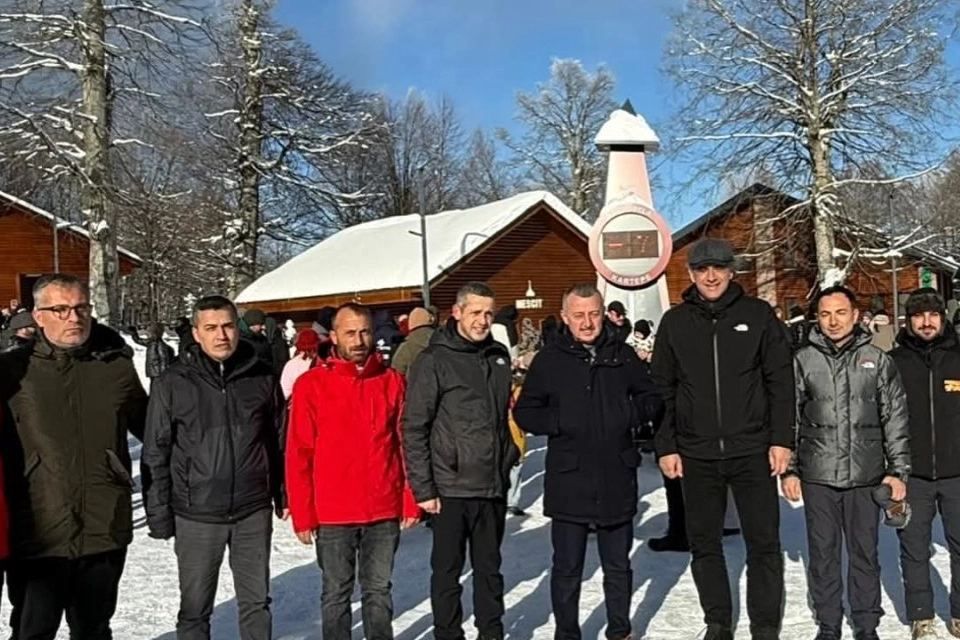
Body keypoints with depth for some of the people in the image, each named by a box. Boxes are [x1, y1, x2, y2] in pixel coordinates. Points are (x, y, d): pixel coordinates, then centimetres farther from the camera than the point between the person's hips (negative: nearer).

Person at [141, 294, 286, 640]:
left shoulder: (262, 378, -1)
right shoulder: (172, 384, -6)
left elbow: (279, 441, 8)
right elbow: (156, 454, -2)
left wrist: (283, 495, 9)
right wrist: (159, 513, -4)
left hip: (254, 511, 2)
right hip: (196, 516, -1)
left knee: (256, 601, 15)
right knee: (195, 608, 11)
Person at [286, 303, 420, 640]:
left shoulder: (392, 381, 2)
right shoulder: (311, 384, -5)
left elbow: (406, 444, 4)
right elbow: (298, 455, -5)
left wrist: (412, 501, 1)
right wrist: (302, 514, -7)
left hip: (385, 511, 2)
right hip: (333, 515, -2)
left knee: (379, 591, 15)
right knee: (337, 594, 12)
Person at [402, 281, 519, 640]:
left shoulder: (499, 357, 8)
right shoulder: (434, 361, -9)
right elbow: (414, 429, -10)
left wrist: (509, 455, 15)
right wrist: (423, 488, -12)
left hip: (494, 487, 5)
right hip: (451, 489, -5)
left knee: (489, 567, 17)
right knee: (448, 570, 7)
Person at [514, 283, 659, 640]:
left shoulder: (623, 355, 4)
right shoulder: (549, 360, -3)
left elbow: (650, 396, 16)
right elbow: (524, 413, 2)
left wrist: (632, 415, -3)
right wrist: (559, 423, -14)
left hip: (617, 480, 2)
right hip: (568, 481, -2)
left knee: (618, 564, 16)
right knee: (567, 568, 8)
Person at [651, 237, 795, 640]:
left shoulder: (758, 315, 1)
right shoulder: (675, 322, 5)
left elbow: (780, 380, 1)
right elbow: (662, 389, 5)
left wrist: (781, 439, -5)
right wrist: (666, 447, 1)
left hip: (752, 451, -1)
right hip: (696, 455, 2)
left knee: (763, 543, 4)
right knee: (704, 544, 10)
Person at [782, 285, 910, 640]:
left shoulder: (877, 360, 3)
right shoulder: (802, 361, 2)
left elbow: (896, 419, 4)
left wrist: (898, 470, 0)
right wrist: (789, 469, 0)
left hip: (866, 475, 0)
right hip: (818, 476, 0)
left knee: (865, 553, 9)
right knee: (823, 554, 8)